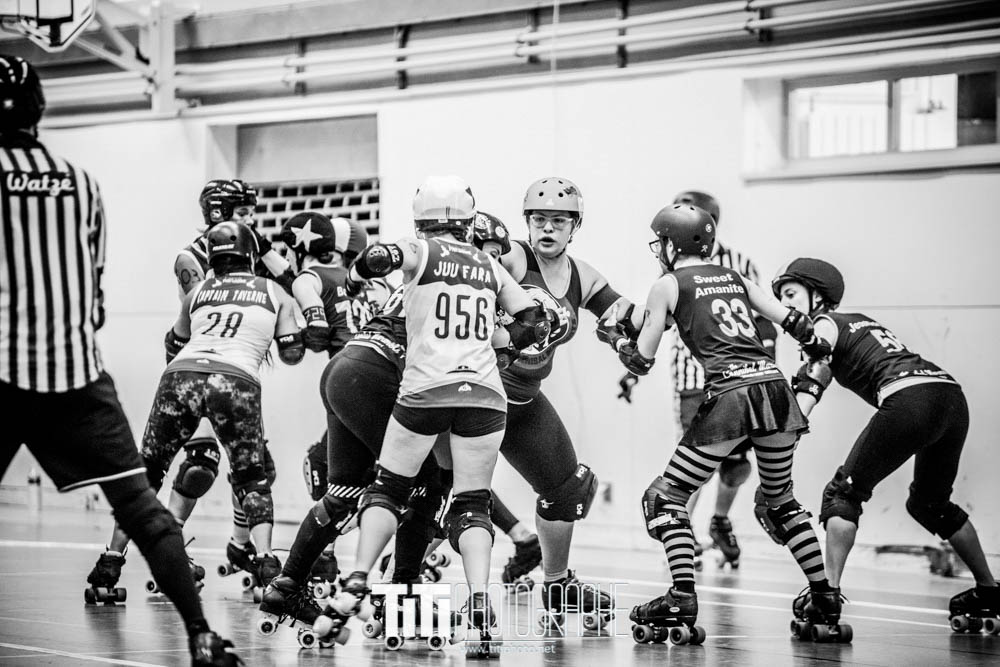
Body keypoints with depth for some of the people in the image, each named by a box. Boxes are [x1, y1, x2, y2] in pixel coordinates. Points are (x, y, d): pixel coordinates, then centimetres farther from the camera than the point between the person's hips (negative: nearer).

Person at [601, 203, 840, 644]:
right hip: (774, 387, 6)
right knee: (781, 500, 25)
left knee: (665, 498, 7)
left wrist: (614, 337, 30)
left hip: (729, 394, -5)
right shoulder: (735, 278, 21)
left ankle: (683, 600, -8)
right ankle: (824, 598, 20)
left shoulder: (668, 286, 8)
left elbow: (641, 361, 10)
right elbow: (796, 325, 15)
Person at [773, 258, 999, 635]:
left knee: (844, 492, 1)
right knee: (930, 503, 26)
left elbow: (812, 380, -8)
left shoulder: (824, 325, 9)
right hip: (952, 395, 8)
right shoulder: (860, 321, 32)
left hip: (909, 398, -8)